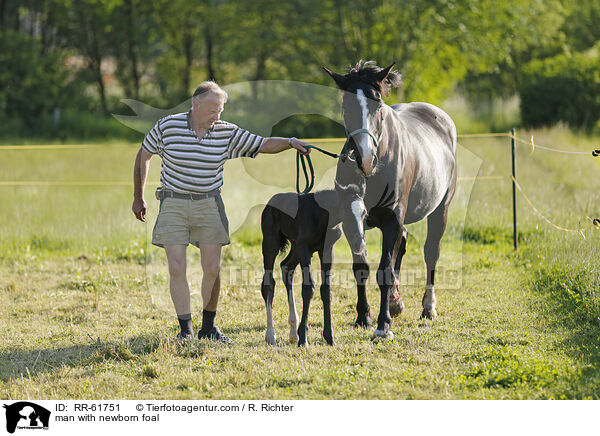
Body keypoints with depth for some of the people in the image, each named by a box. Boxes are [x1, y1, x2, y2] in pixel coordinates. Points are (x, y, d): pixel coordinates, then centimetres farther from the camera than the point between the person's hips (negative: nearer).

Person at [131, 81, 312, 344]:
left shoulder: (227, 133, -4)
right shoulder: (167, 127, -8)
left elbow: (263, 145, -1)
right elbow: (143, 157, 6)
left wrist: (290, 142, -20)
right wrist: (138, 198, 11)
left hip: (209, 205, 2)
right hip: (174, 205, -2)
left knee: (212, 269, 0)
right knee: (177, 268, -7)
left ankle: (209, 327, 16)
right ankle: (185, 329, 2)